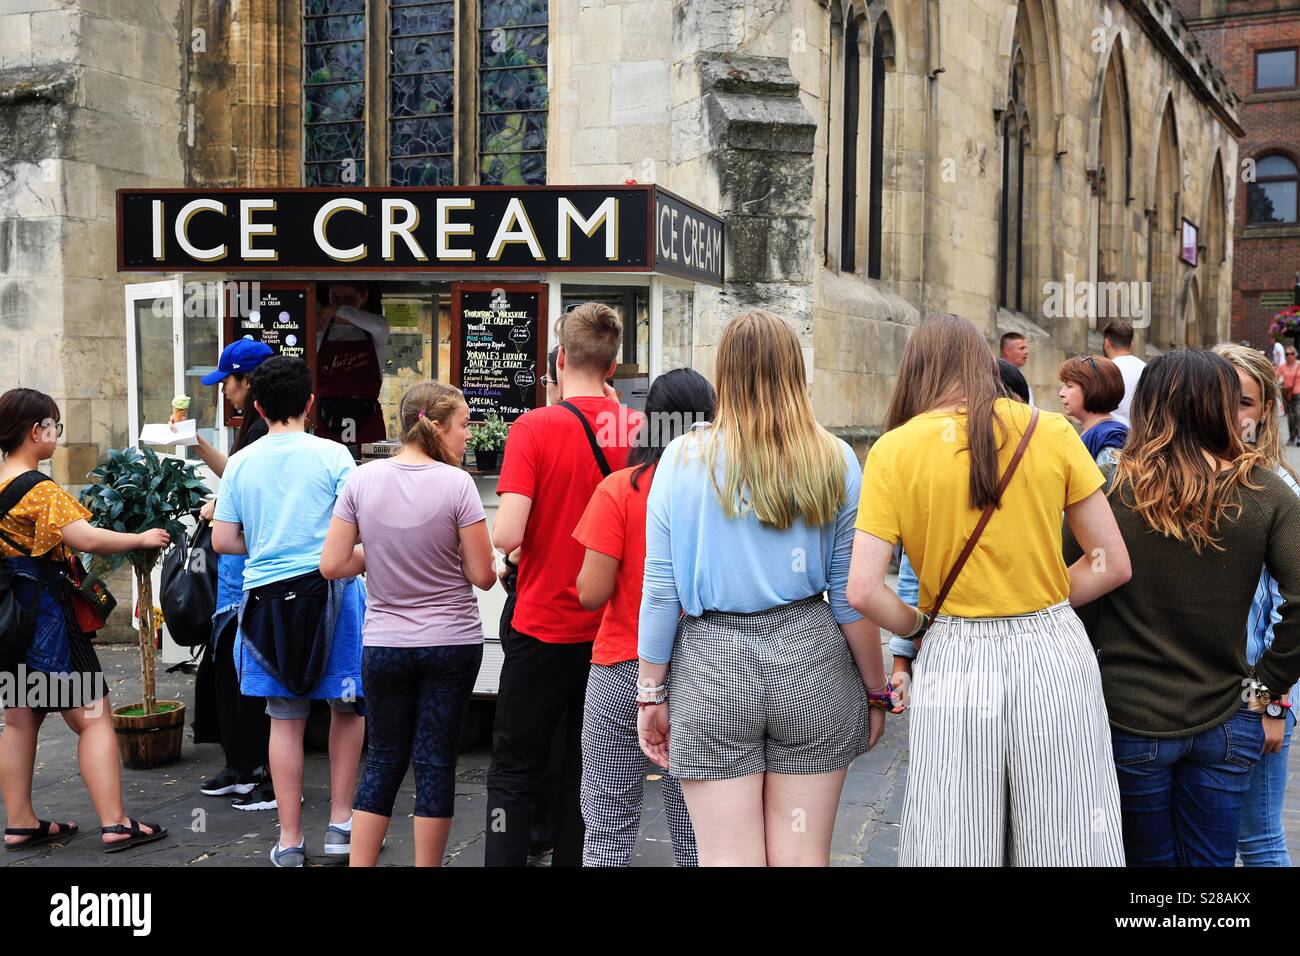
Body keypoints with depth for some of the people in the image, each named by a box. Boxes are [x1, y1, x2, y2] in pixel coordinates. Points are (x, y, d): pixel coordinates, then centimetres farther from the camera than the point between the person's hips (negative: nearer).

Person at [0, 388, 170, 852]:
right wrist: (142, 539, -15)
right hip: (44, 616, -9)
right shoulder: (38, 489, -18)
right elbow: (86, 539, -27)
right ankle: (115, 825, -4)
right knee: (94, 716, -3)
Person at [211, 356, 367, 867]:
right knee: (347, 706, 14)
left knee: (286, 719, 8)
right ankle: (340, 821, 15)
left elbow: (223, 541, 6)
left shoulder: (241, 462, 4)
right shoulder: (332, 455, -4)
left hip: (266, 596, 3)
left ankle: (289, 840, 13)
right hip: (328, 590, -2)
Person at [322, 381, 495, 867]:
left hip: (384, 645, 3)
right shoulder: (456, 484, -13)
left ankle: (360, 862, 15)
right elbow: (483, 575, -11)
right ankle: (427, 863, 14)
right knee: (436, 762, 6)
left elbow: (332, 565, -4)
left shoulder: (362, 480, -4)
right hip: (452, 644, -3)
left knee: (383, 761, 14)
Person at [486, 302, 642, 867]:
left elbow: (507, 534, -21)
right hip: (613, 630, 3)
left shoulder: (535, 427, -13)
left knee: (515, 771, 9)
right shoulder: (641, 428, -4)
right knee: (587, 773, 14)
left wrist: (494, 532, 2)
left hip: (543, 628, -3)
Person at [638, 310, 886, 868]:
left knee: (727, 858, 6)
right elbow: (852, 595, -1)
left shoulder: (683, 458, -2)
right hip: (810, 654, 1)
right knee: (801, 856, 11)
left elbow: (660, 590, -3)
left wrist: (652, 694, 6)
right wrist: (876, 691, 9)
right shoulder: (834, 461, 0)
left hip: (712, 665, -1)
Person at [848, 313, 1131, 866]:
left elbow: (862, 591, -9)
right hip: (1053, 650, 1)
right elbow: (1113, 563, 3)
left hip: (954, 658, -1)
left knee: (953, 850, 10)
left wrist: (922, 628, 8)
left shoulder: (893, 451, -3)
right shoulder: (1050, 431, 1)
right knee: (1070, 846, 12)